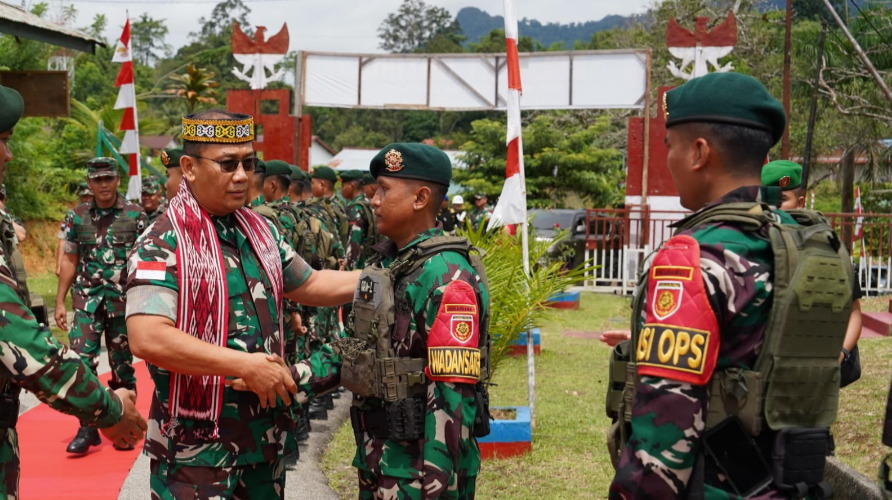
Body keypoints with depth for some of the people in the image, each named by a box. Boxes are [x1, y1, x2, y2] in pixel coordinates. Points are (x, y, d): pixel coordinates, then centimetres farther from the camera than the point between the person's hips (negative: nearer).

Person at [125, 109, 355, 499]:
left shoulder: (262, 232, 8)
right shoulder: (162, 244, -15)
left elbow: (310, 285, 21)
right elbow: (148, 339, -26)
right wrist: (244, 365, -24)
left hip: (267, 430, 7)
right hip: (197, 441, -7)